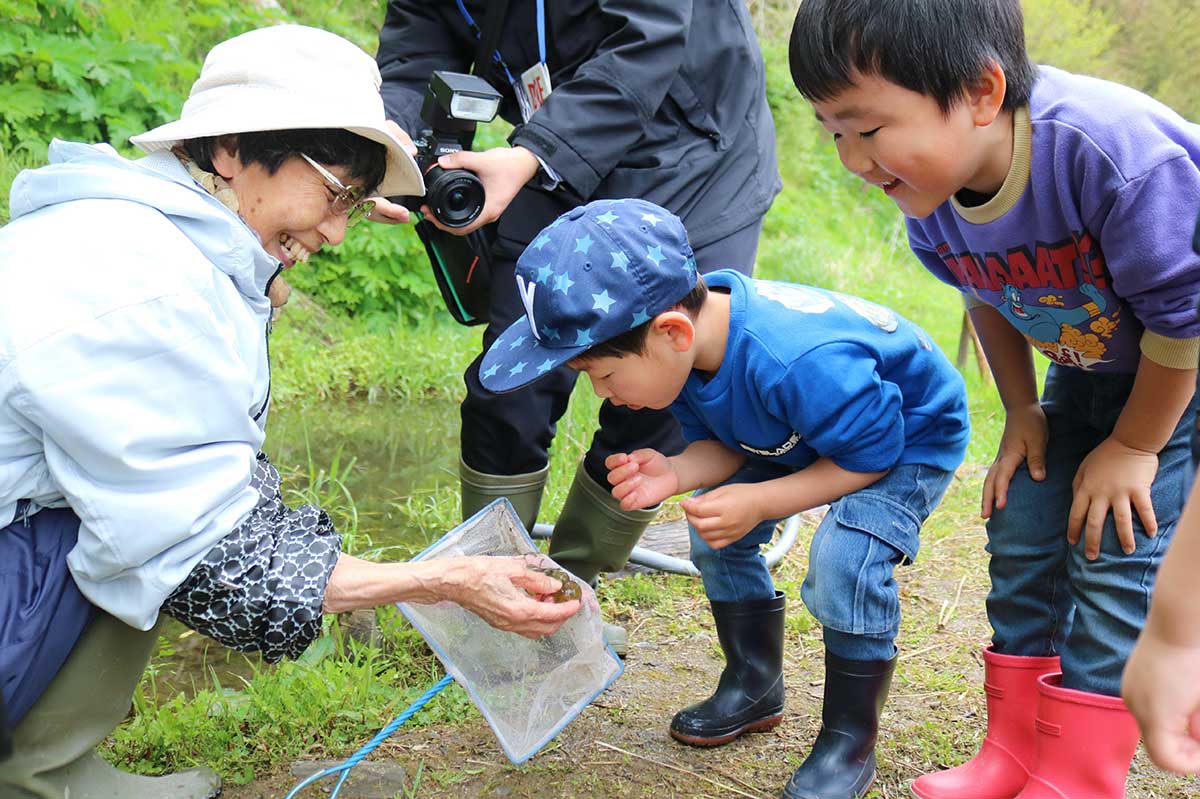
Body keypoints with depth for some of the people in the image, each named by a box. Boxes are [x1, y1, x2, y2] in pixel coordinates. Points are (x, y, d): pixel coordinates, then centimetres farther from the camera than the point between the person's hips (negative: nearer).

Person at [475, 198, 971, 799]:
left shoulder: (799, 363, -45)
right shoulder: (691, 341, -20)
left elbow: (870, 454, -29)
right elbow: (721, 444, -6)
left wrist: (759, 503, -33)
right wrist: (676, 474, -29)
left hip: (911, 439, -8)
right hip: (805, 433, 8)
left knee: (845, 557, -28)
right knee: (716, 530, 0)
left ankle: (850, 738, -6)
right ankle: (755, 684, 22)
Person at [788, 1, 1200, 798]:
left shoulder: (1115, 154, -40)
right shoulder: (928, 190, -18)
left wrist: (1134, 446, -16)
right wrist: (1023, 413, 5)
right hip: (1090, 366, 6)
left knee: (1116, 555, -12)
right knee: (1023, 540, 5)